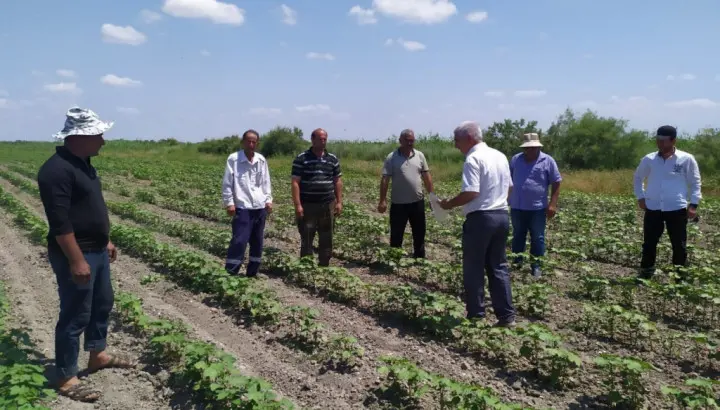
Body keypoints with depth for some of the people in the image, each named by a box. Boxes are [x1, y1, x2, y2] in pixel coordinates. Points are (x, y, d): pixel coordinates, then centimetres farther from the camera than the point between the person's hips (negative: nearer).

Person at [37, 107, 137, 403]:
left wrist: (106, 241, 21)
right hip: (76, 256, -10)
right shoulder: (56, 170, -22)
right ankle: (66, 379, 15)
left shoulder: (82, 163, 9)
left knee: (103, 304, 21)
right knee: (75, 316, 1)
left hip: (96, 250, 10)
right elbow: (59, 222, -25)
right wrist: (76, 260, -25)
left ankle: (98, 355, 38)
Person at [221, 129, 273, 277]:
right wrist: (229, 203, -9)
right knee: (239, 241, -11)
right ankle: (231, 273, -2)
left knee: (257, 242, 11)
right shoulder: (233, 159, -5)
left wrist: (268, 200, 8)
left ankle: (252, 273, 24)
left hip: (260, 207, 5)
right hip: (242, 207, -5)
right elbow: (227, 183, -4)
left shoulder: (261, 160, 8)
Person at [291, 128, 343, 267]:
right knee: (306, 239, 2)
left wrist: (339, 202, 6)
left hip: (328, 205, 4)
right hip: (307, 206, -4)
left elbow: (337, 181, 13)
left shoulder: (333, 159, 9)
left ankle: (324, 267, 22)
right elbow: (295, 182, -7)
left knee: (326, 240, 10)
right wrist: (298, 205, -13)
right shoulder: (301, 159, -4)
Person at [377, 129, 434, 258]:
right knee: (396, 235, 6)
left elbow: (427, 177, 8)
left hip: (417, 202, 4)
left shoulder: (420, 156, 4)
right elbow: (385, 180, -9)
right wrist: (382, 201, -15)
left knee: (419, 233, 14)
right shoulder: (392, 158, -7)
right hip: (398, 203, -3)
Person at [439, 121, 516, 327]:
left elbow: (471, 193, -22)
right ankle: (507, 315, 15)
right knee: (498, 266, 14)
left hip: (480, 218, -8)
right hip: (502, 215, 8)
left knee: (474, 268, 5)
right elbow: (508, 187, 18)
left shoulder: (473, 158, -13)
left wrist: (449, 204, -9)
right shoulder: (500, 156, 12)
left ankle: (476, 315, 12)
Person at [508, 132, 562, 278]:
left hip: (537, 208, -3)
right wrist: (505, 199, 10)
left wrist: (553, 204, -10)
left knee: (537, 238, 6)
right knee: (518, 236, 13)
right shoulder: (515, 159, 5)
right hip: (517, 207, 3)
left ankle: (536, 266, 15)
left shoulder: (548, 161, -4)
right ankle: (517, 263, 24)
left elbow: (556, 183, -3)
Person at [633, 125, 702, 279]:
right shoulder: (648, 159, 1)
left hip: (677, 210, -2)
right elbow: (638, 178, 16)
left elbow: (695, 183, 3)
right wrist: (640, 197, 7)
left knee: (679, 246, 7)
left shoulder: (687, 159, -5)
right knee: (649, 244, 8)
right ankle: (645, 274, 20)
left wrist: (693, 204, -5)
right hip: (653, 209, 2)